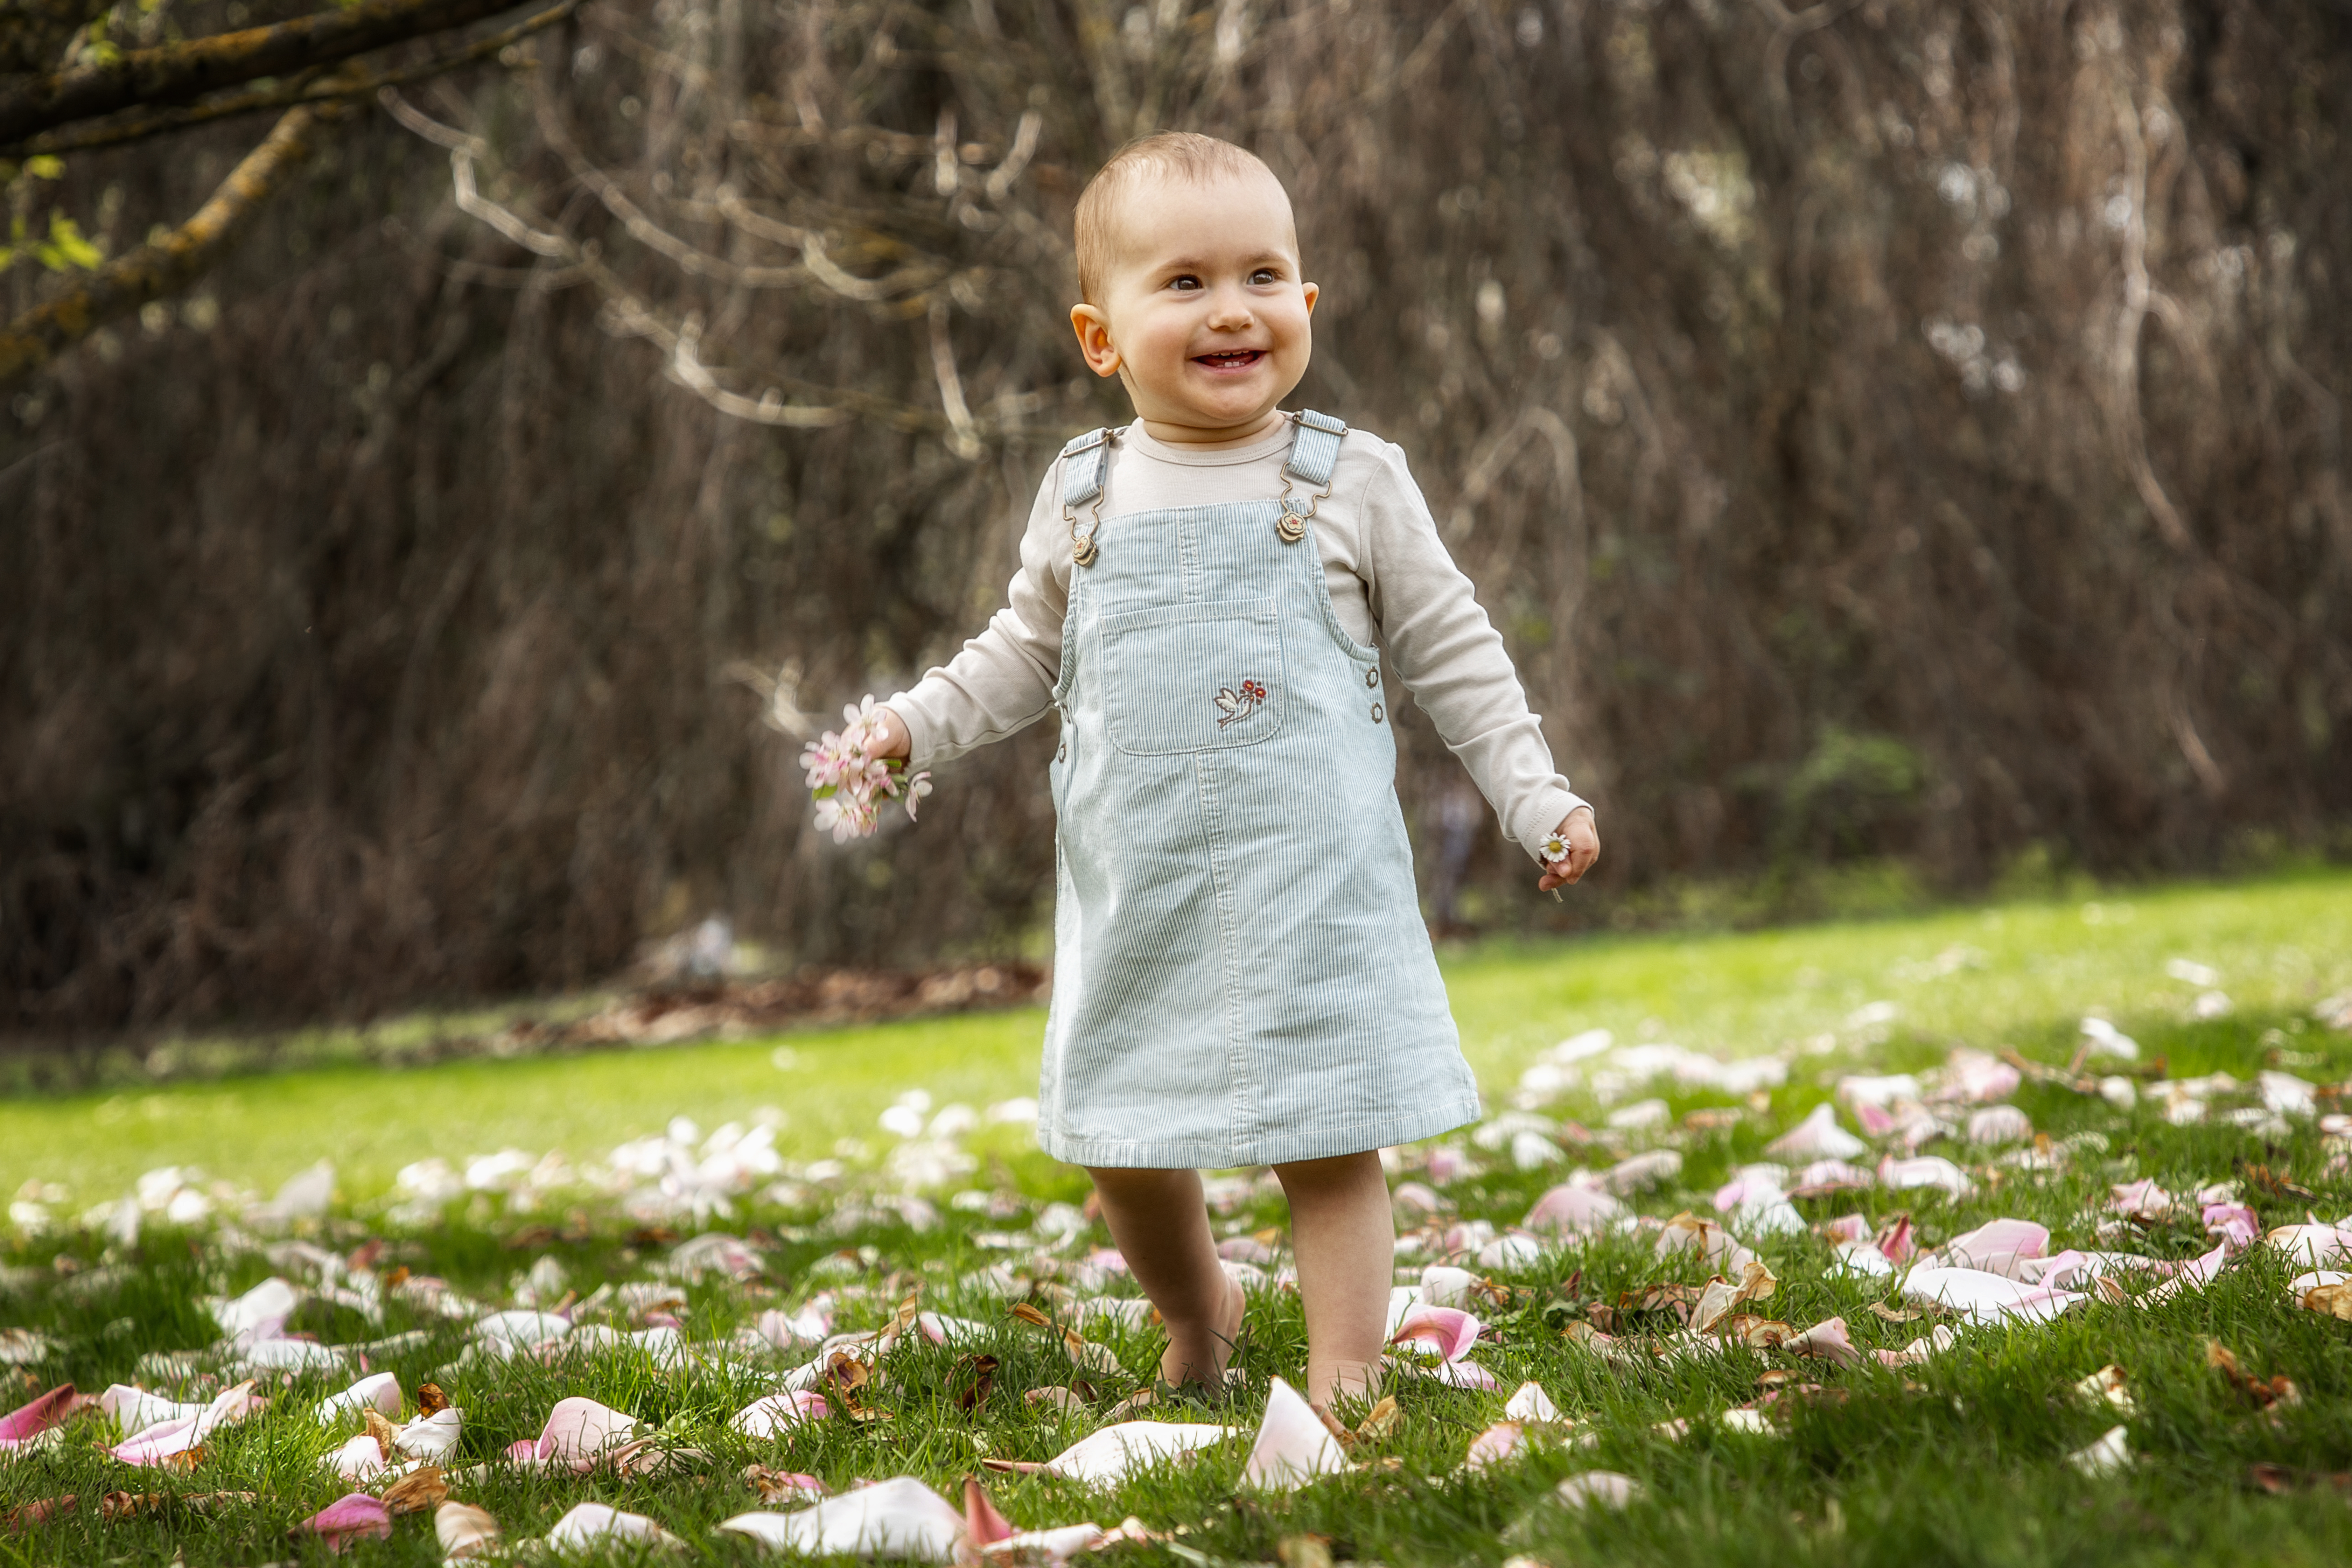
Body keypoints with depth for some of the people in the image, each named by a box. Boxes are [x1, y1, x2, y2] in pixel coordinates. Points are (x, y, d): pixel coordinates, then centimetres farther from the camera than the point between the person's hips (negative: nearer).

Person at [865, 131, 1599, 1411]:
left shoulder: (1351, 485, -1)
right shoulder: (1083, 500, 4)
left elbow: (1451, 655, 5)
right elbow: (1025, 655, 17)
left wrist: (1535, 799, 0)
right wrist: (909, 729, 4)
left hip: (1309, 880, -3)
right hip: (1136, 890, 3)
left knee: (1328, 1141, -3)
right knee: (1121, 1144, 11)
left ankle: (1343, 1385, 7)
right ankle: (1196, 1313, 37)